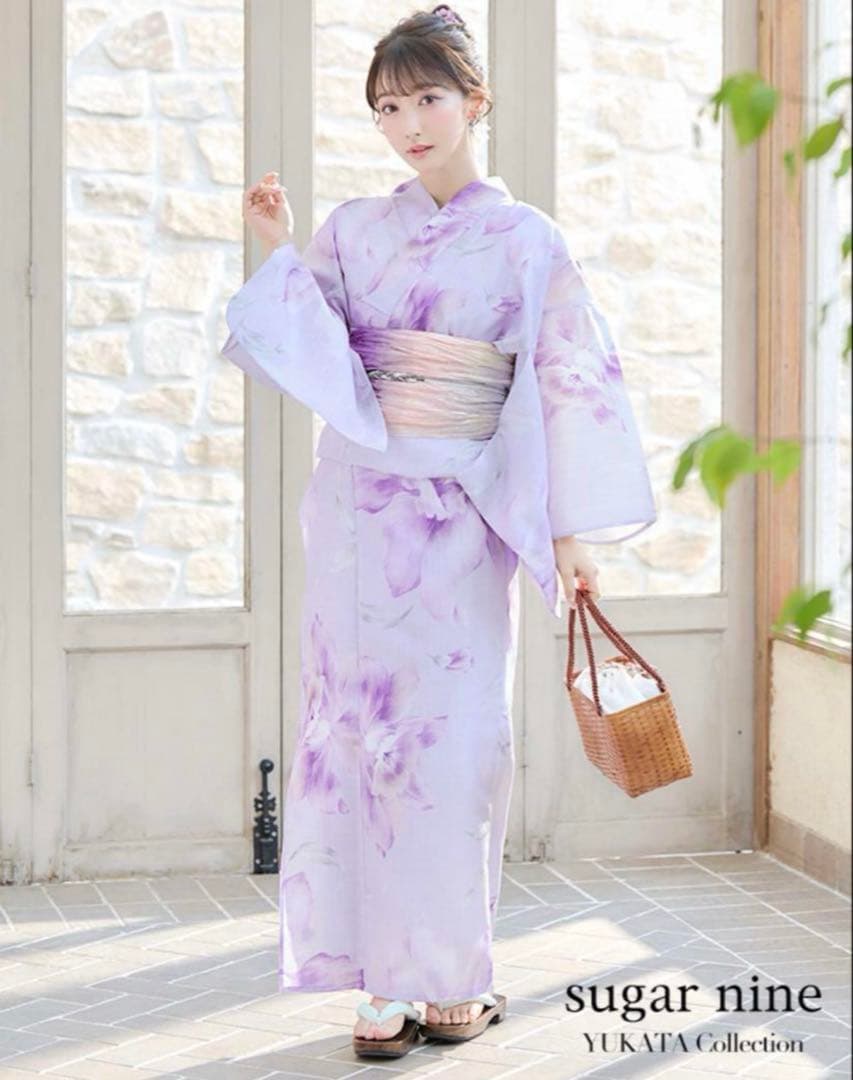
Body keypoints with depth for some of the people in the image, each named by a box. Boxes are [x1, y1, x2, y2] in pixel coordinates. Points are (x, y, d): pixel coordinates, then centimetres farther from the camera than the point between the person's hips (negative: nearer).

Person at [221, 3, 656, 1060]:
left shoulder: (526, 240, 3)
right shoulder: (353, 230, 9)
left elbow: (571, 381, 0)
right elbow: (319, 363, 0)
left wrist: (573, 531, -6)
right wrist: (279, 254, -8)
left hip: (466, 516, -1)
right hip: (359, 506, 2)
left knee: (458, 740, 0)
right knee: (360, 727, -1)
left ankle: (455, 974, 13)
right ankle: (383, 983, 7)